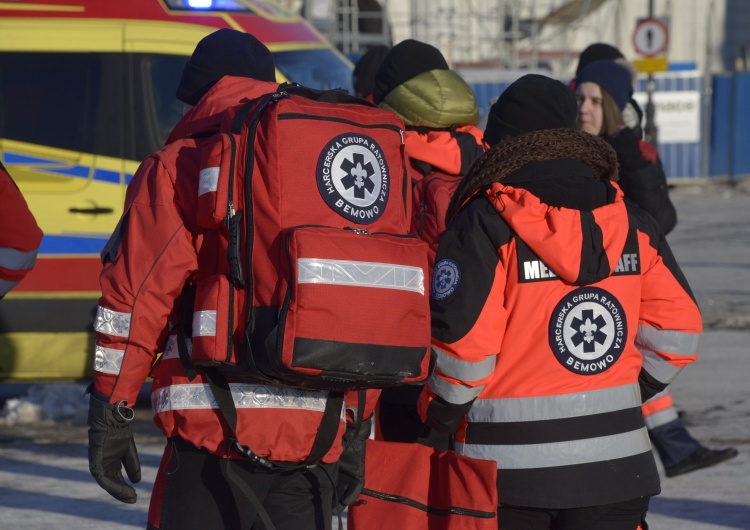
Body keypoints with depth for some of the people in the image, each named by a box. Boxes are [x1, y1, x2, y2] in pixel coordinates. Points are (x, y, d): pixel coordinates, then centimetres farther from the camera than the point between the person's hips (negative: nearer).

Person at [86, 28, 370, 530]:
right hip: (318, 434, 5)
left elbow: (138, 293, -4)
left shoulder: (180, 167, 3)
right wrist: (355, 439, 23)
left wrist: (109, 414, -1)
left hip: (216, 428, -5)